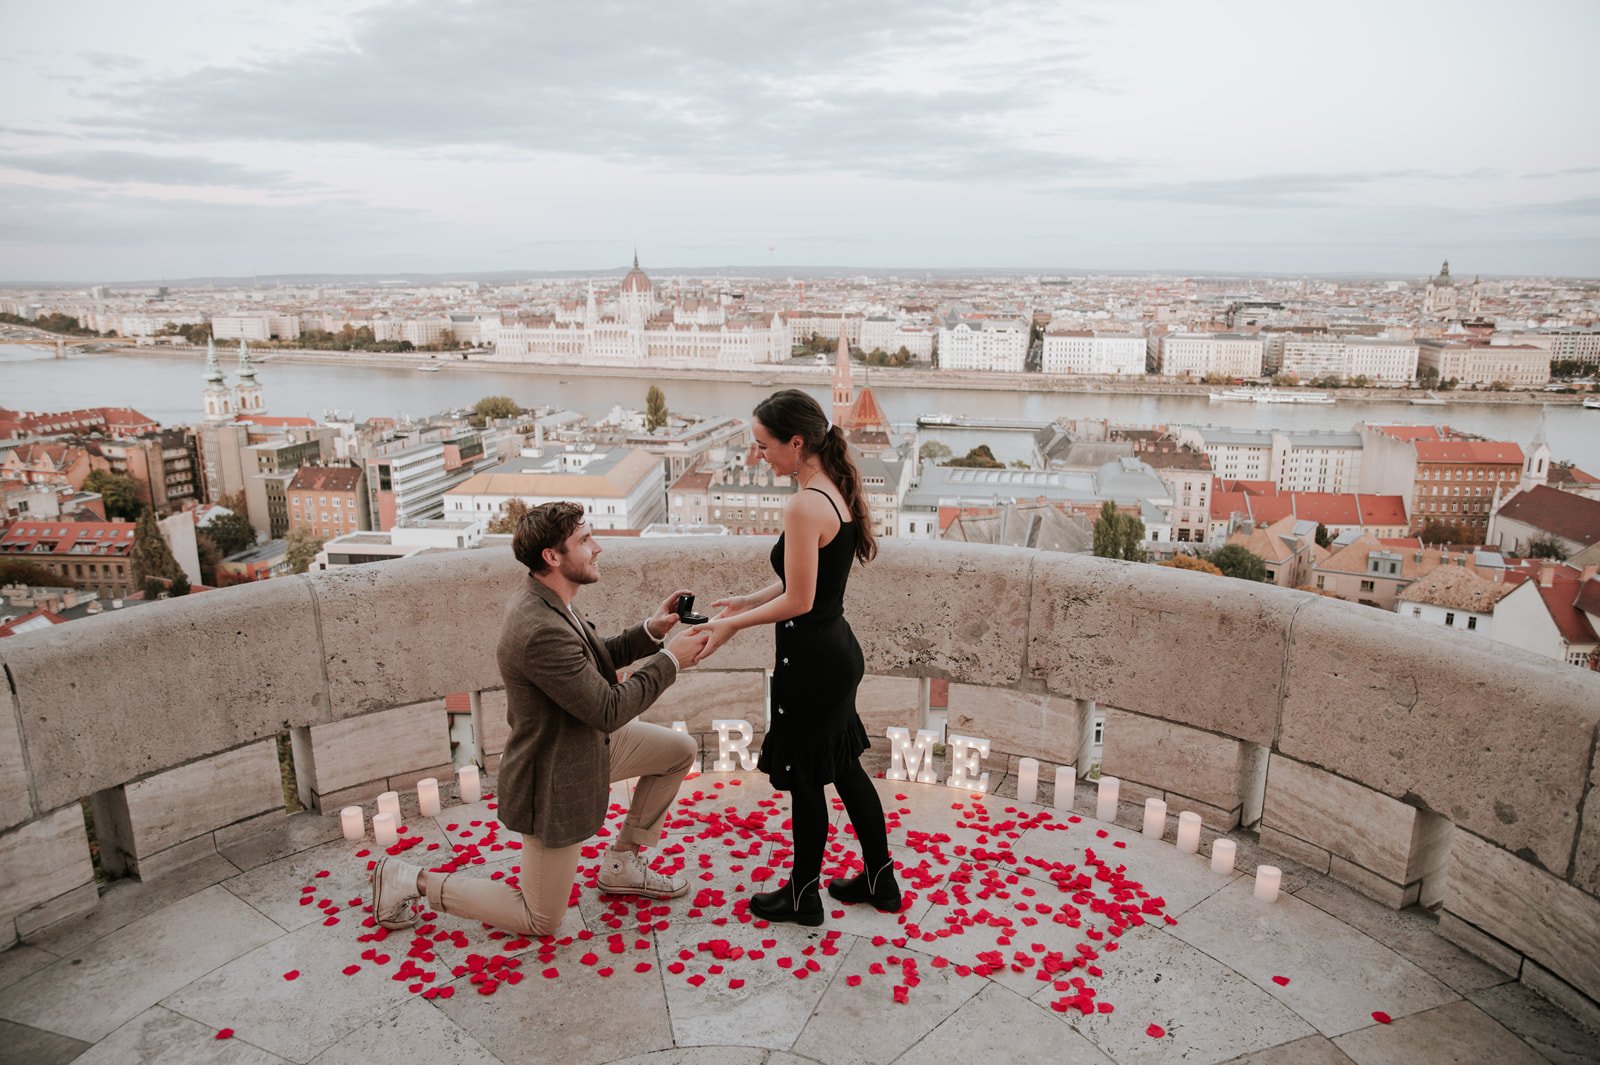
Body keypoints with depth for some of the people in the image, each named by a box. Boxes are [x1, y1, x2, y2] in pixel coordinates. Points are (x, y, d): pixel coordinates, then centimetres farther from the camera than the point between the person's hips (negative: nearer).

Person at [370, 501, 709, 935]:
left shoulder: (545, 599, -5)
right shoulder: (542, 631, -36)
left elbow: (592, 662, 9)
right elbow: (608, 711, -28)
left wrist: (650, 630, -5)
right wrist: (670, 659, -20)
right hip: (554, 778, -9)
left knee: (683, 750, 13)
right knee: (541, 921, 8)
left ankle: (622, 865, 24)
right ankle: (408, 879, 17)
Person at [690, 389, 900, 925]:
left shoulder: (804, 506, -24)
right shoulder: (837, 491, 5)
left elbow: (798, 601, -21)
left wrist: (732, 625, -10)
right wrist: (748, 601, 11)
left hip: (811, 660, -9)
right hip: (838, 648, 9)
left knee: (805, 779, 9)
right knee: (845, 766, 22)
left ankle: (802, 895, 30)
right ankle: (879, 878, 37)